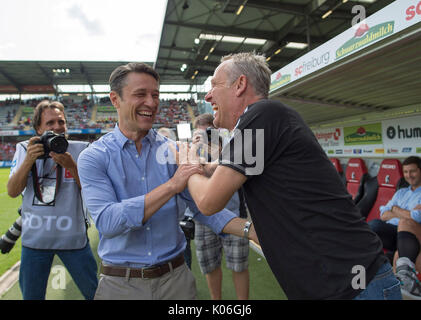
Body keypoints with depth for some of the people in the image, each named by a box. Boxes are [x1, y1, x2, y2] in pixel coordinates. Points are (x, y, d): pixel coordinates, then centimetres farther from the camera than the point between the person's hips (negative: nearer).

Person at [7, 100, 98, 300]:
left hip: (73, 237, -2)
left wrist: (71, 166, -23)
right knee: (31, 295, 21)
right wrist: (28, 160, -19)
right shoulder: (24, 149, 2)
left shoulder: (80, 149, -4)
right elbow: (12, 192, -5)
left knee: (95, 292, 8)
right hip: (34, 238, 2)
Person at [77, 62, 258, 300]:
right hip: (120, 282, -1)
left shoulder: (173, 151, -2)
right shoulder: (93, 157, -8)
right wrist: (172, 186, -28)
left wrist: (251, 230, -20)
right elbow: (106, 221, -21)